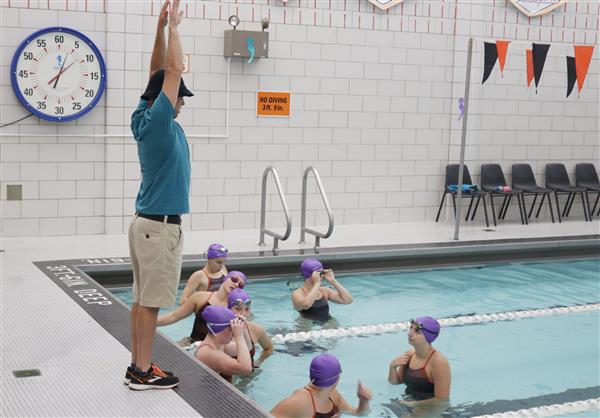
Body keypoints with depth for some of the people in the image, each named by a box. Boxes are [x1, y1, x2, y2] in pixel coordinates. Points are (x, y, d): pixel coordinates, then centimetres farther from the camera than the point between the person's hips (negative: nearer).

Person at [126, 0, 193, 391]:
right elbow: (175, 70, -16)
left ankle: (138, 365, 18)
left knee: (143, 297, 11)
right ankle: (143, 371, 4)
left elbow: (160, 73, 15)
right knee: (151, 300, -3)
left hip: (148, 221, 9)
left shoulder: (144, 119, 8)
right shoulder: (157, 122, -16)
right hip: (160, 225, -9)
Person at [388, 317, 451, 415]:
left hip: (429, 409, -7)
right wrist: (392, 366, -8)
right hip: (409, 402, 7)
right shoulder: (409, 355, 0)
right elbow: (395, 381, 12)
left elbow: (442, 400, -22)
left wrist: (412, 404, -19)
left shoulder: (438, 362, -22)